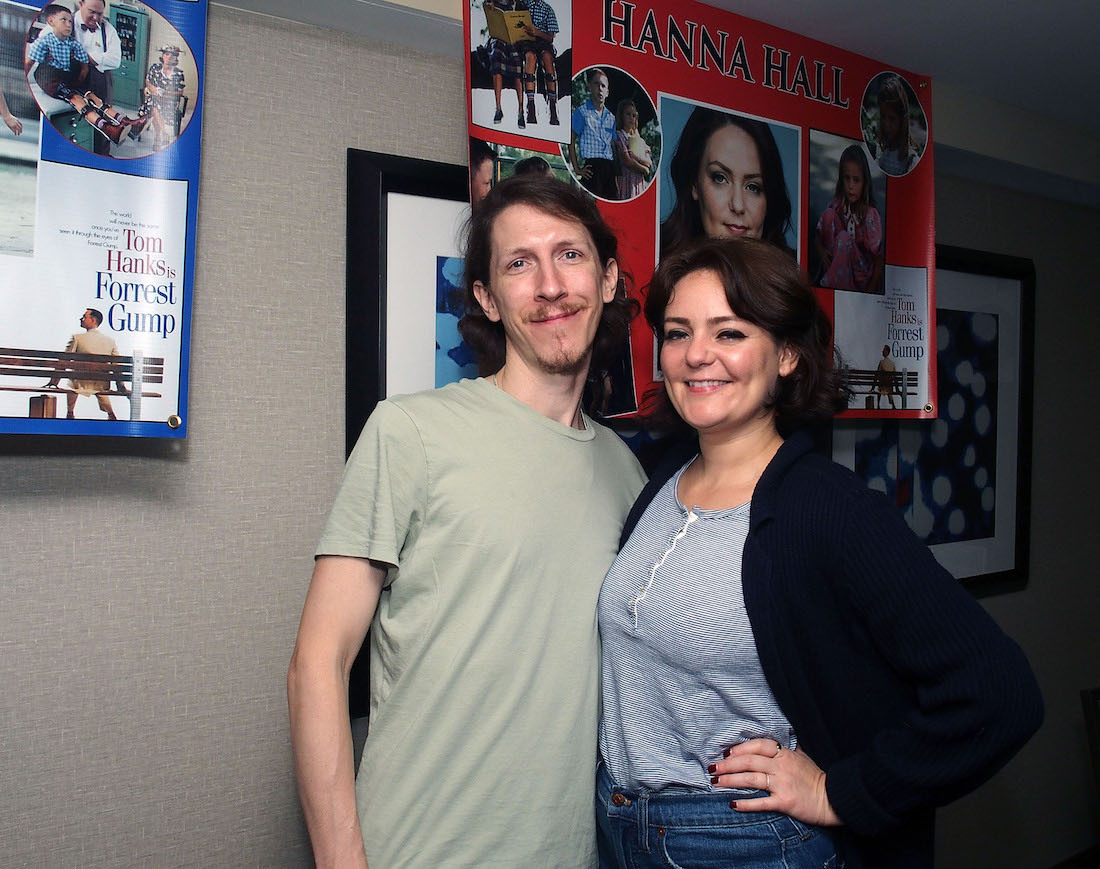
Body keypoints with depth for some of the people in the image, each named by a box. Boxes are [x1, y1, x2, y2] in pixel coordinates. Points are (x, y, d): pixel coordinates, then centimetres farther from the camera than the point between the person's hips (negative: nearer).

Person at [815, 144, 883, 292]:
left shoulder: (871, 215, -12)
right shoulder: (836, 207, -2)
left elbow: (878, 260, -10)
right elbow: (818, 237, 5)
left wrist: (869, 293, -18)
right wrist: (822, 252, -17)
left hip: (862, 276, -4)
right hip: (835, 266, 4)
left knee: (843, 238, -29)